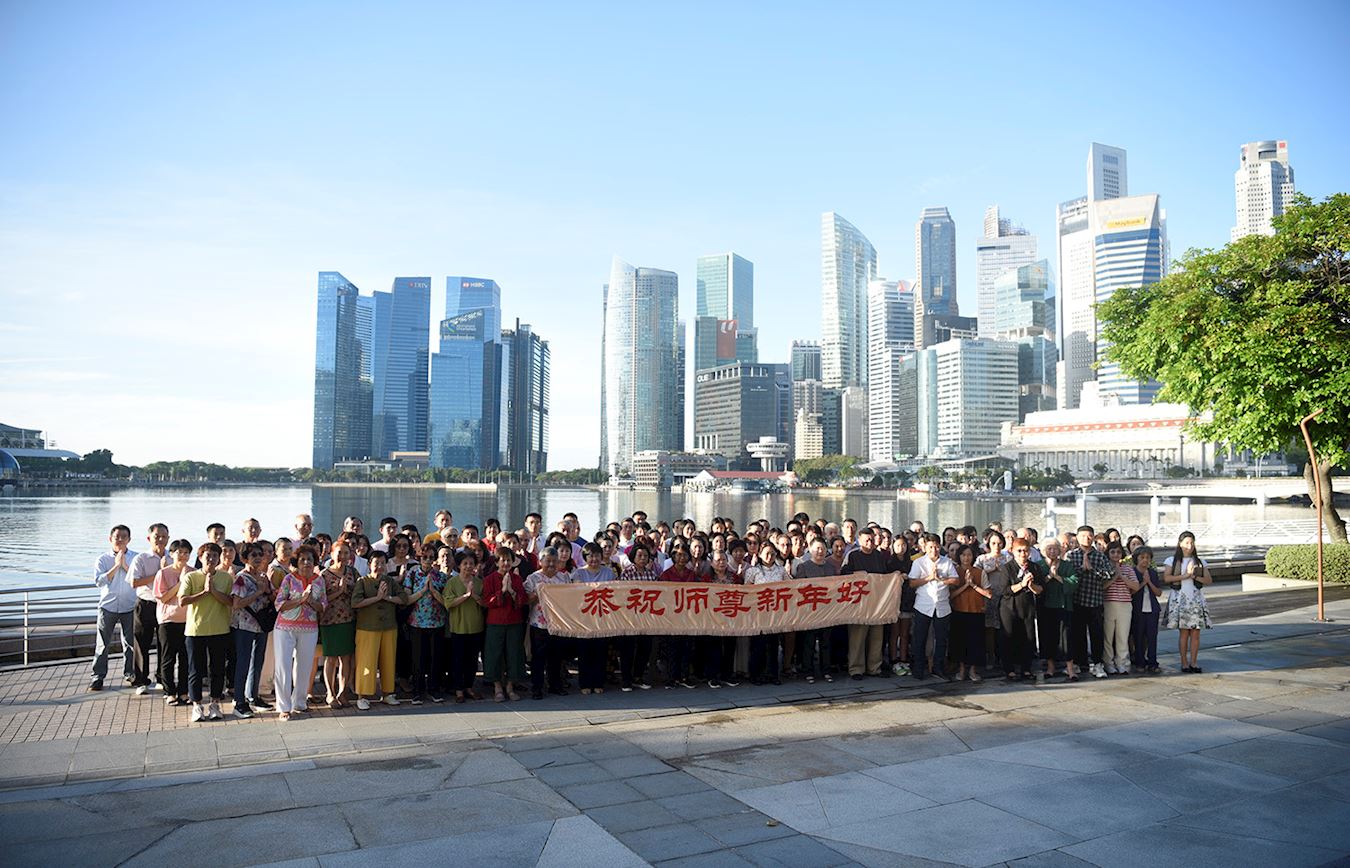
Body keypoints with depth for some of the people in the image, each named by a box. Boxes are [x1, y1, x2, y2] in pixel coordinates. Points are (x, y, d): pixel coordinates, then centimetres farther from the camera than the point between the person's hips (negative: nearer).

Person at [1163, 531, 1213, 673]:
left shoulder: (1200, 562, 13)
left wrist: (1194, 577, -10)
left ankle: (1193, 662, 6)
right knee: (1184, 632, -3)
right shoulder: (1171, 561, 4)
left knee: (1195, 633, -1)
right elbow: (1166, 578, -10)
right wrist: (1185, 575, -15)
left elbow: (1209, 580, 5)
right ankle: (1184, 663, 2)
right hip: (1180, 600, -2)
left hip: (1197, 599, 3)